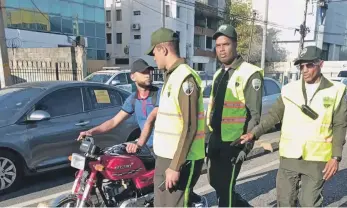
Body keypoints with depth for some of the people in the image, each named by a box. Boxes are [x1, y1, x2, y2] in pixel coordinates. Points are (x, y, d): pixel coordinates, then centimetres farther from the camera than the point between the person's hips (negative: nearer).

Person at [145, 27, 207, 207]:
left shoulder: (185, 78, -17)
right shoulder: (171, 76, 14)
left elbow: (190, 127, -22)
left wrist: (175, 166, -21)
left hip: (181, 161, -9)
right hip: (165, 157, 10)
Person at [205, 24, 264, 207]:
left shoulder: (250, 74, -12)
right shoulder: (218, 74, 12)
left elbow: (255, 115, -14)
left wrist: (246, 145, -16)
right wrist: (207, 137, 15)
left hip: (234, 142, -8)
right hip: (216, 140, 8)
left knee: (225, 187, 1)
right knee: (215, 182, 17)